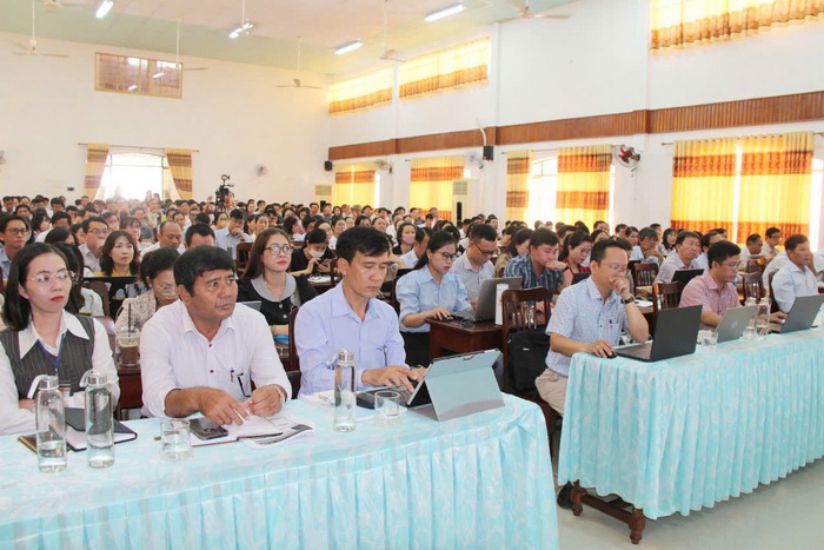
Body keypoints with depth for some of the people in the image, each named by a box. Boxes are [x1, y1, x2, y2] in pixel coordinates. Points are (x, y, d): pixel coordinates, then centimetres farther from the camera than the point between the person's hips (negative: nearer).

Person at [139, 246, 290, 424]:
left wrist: (275, 394, -34)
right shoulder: (158, 329, -10)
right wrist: (198, 398, -43)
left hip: (241, 428, 2)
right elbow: (156, 398, -23)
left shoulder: (253, 321, -2)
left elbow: (276, 380, -10)